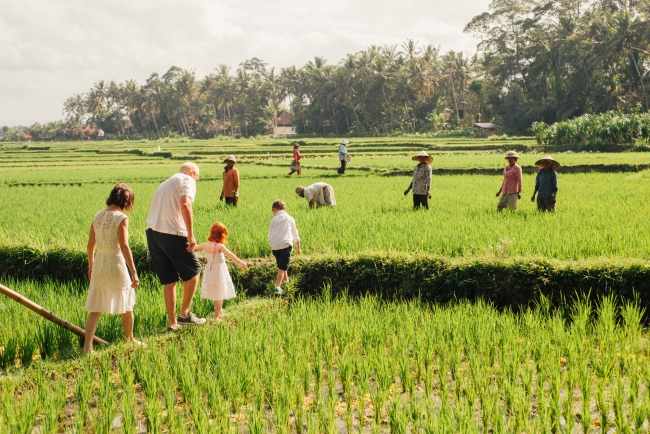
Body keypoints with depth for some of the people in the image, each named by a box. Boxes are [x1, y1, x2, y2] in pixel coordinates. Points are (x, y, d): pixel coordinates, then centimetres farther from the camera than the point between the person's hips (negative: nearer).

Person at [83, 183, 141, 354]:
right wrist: (134, 272, -18)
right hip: (115, 265, -5)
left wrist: (90, 266, 23)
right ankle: (130, 340, 31)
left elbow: (90, 244, 10)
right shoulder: (121, 218, -13)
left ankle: (87, 346, 1)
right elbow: (124, 247, -19)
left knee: (95, 310, 9)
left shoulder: (98, 216, 4)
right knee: (127, 307, 16)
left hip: (99, 265, 5)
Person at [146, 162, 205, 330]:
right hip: (172, 233, -7)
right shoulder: (187, 180, 3)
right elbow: (185, 204, -17)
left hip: (152, 232, 8)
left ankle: (172, 323, 16)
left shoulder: (167, 182, 28)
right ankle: (184, 314, 7)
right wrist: (190, 235, -18)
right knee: (193, 271, 9)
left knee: (169, 280, 14)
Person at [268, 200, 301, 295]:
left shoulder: (274, 219, 10)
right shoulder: (290, 219, 12)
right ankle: (277, 286, -18)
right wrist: (298, 247, 26)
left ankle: (285, 279, 40)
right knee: (282, 267, -6)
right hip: (286, 244, -2)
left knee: (281, 265, 24)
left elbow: (270, 234, 12)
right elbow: (295, 234, 17)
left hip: (275, 245, 2)